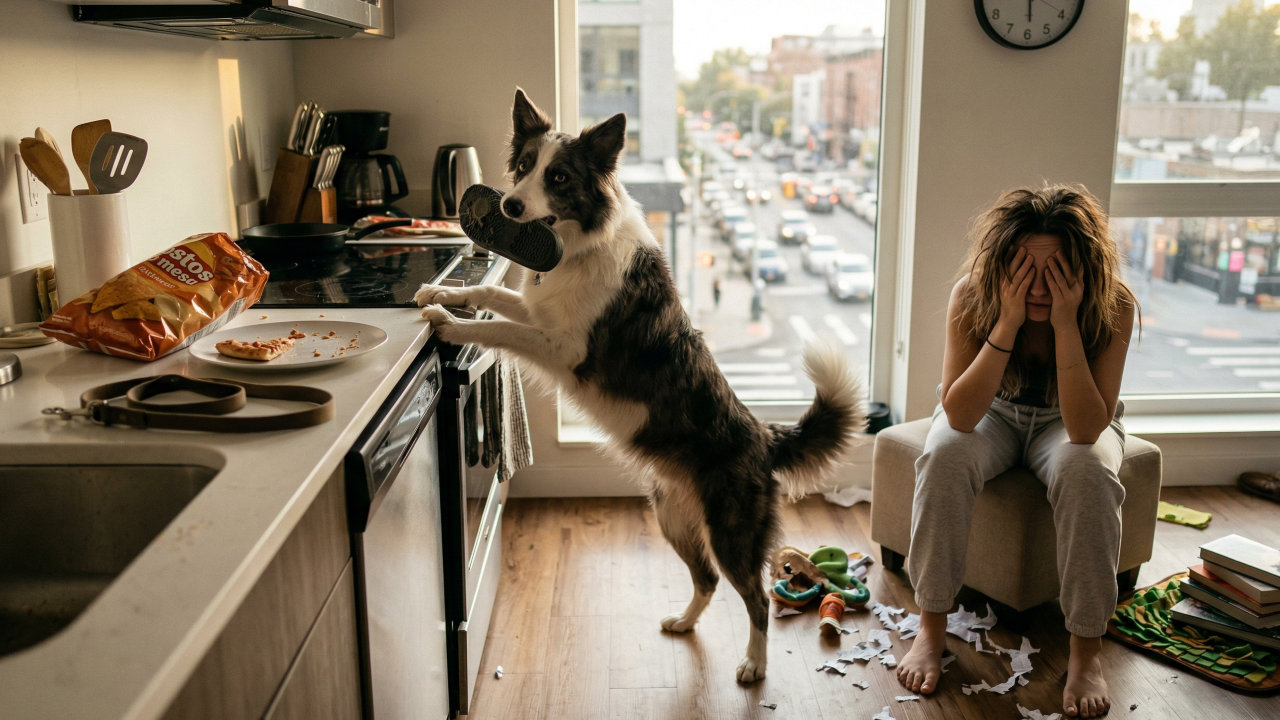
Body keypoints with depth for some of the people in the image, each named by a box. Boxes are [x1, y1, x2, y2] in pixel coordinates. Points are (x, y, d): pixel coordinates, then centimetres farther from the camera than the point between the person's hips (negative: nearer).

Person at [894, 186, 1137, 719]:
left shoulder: (1113, 308, -28)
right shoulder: (972, 296, -27)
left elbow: (1086, 429, -35)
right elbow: (959, 415, -34)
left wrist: (1065, 324, -44)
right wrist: (1008, 321, -42)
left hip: (1069, 420, 0)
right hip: (992, 413, 0)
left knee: (1087, 472, -34)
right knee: (944, 457, -32)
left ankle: (1086, 651, -19)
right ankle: (931, 627, -18)